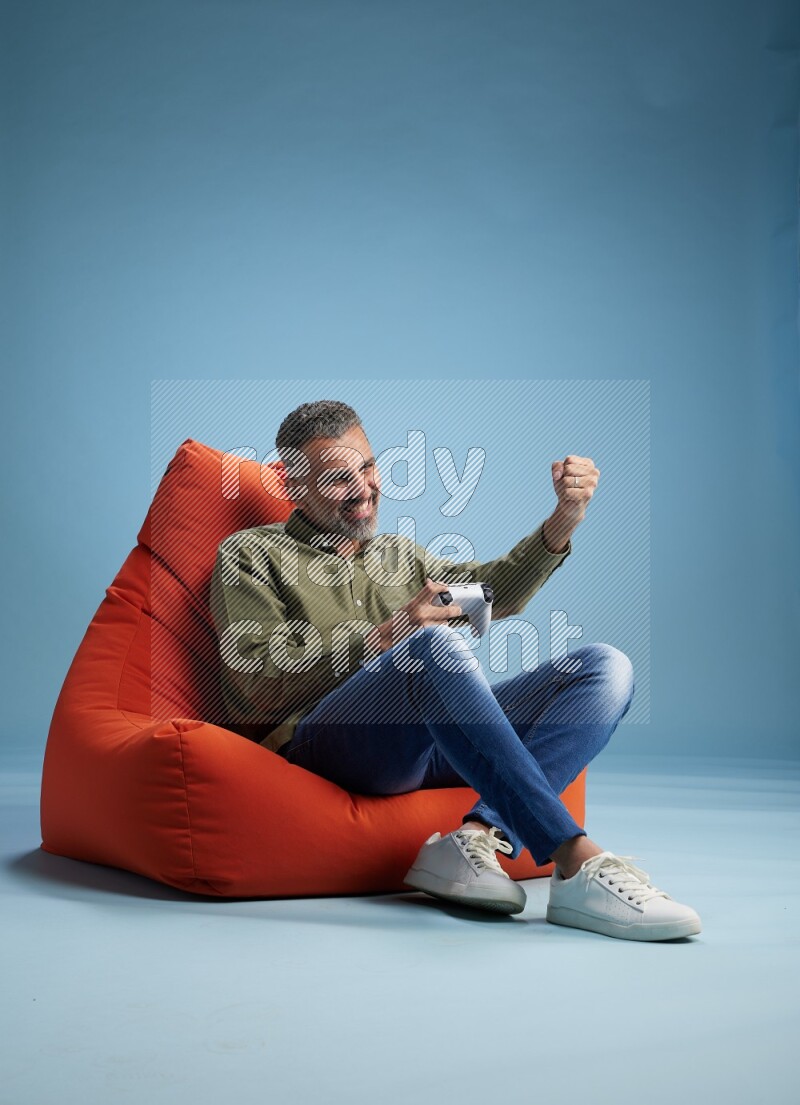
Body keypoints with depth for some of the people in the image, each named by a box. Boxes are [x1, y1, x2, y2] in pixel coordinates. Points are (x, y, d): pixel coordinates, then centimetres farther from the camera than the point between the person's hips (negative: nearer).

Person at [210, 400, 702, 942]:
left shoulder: (400, 555, 32)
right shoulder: (251, 555, 14)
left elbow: (495, 591, 15)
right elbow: (258, 678, -1)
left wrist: (565, 517, -1)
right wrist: (388, 636, -10)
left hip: (434, 744, 6)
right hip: (323, 740, -6)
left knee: (607, 667, -10)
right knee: (438, 645, -37)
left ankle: (477, 836, -32)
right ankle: (577, 862, -42)